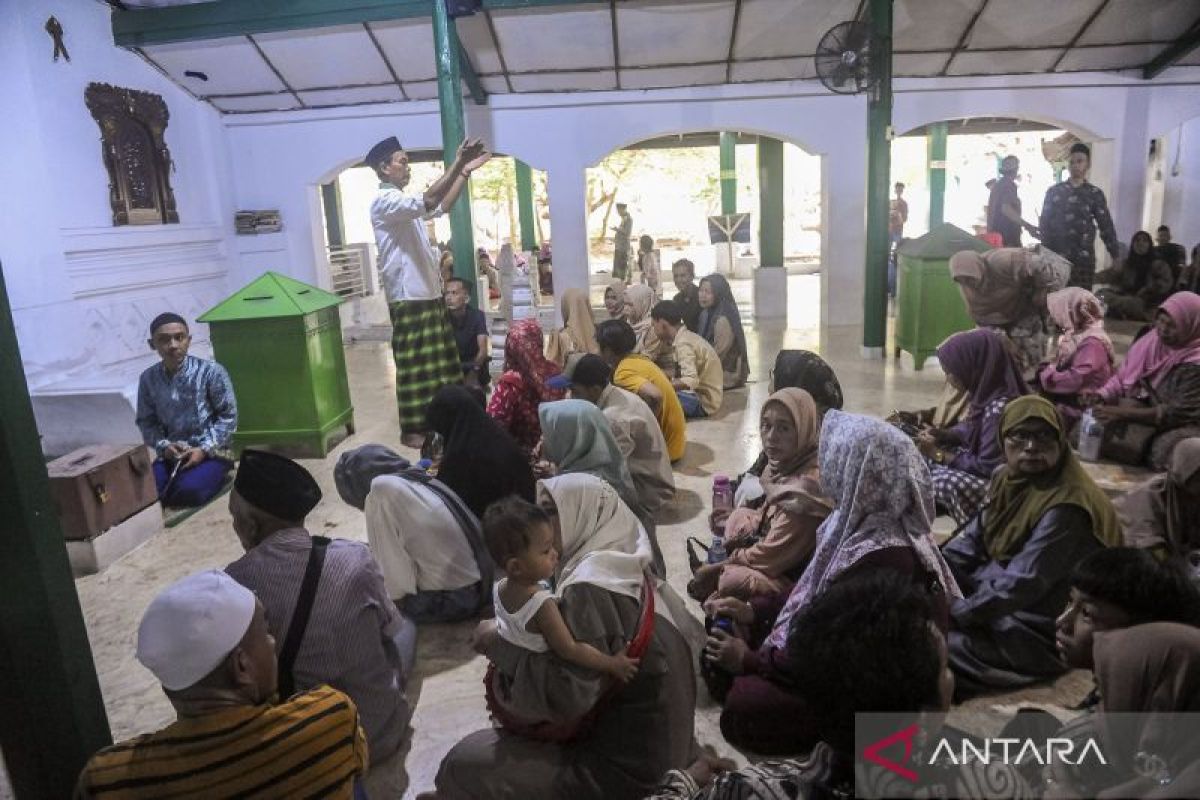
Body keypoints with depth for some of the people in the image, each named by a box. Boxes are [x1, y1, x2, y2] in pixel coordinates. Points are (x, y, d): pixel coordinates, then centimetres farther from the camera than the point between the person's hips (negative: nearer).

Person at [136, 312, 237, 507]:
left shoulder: (211, 371, -12)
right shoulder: (148, 379, 0)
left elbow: (229, 416, -8)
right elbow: (146, 422, 9)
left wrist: (204, 449, -15)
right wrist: (163, 446, -10)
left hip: (211, 453, -3)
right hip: (171, 454, 4)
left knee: (188, 491, -28)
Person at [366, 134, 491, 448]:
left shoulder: (404, 203, 18)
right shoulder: (384, 201, -12)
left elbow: (442, 206, 24)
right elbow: (428, 201, -27)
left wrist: (465, 171, 15)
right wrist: (457, 164, -25)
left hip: (428, 293, 10)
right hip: (408, 297, -10)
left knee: (437, 362, 14)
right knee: (413, 366, -3)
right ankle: (411, 429, 6)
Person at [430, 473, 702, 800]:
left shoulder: (590, 586, -24)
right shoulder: (629, 568, 2)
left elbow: (566, 696, -28)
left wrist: (501, 644, -14)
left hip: (626, 768, -8)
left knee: (461, 765, -3)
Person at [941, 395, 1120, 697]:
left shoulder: (1066, 507, -25)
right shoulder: (1010, 479, 2)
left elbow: (1021, 584, -27)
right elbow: (971, 541, 7)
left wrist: (952, 614, -22)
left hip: (1035, 630, -8)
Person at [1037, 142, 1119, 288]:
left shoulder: (1095, 194, 8)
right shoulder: (1054, 191, 8)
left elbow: (1106, 227, 5)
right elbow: (1044, 223, 7)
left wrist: (1115, 257, -1)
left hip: (1084, 259, 0)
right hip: (1056, 257, 0)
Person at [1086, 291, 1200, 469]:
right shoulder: (1150, 342, -2)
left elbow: (1180, 412, -21)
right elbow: (1121, 379, 3)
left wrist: (1122, 413, -29)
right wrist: (1100, 396, -19)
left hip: (1174, 427, -4)